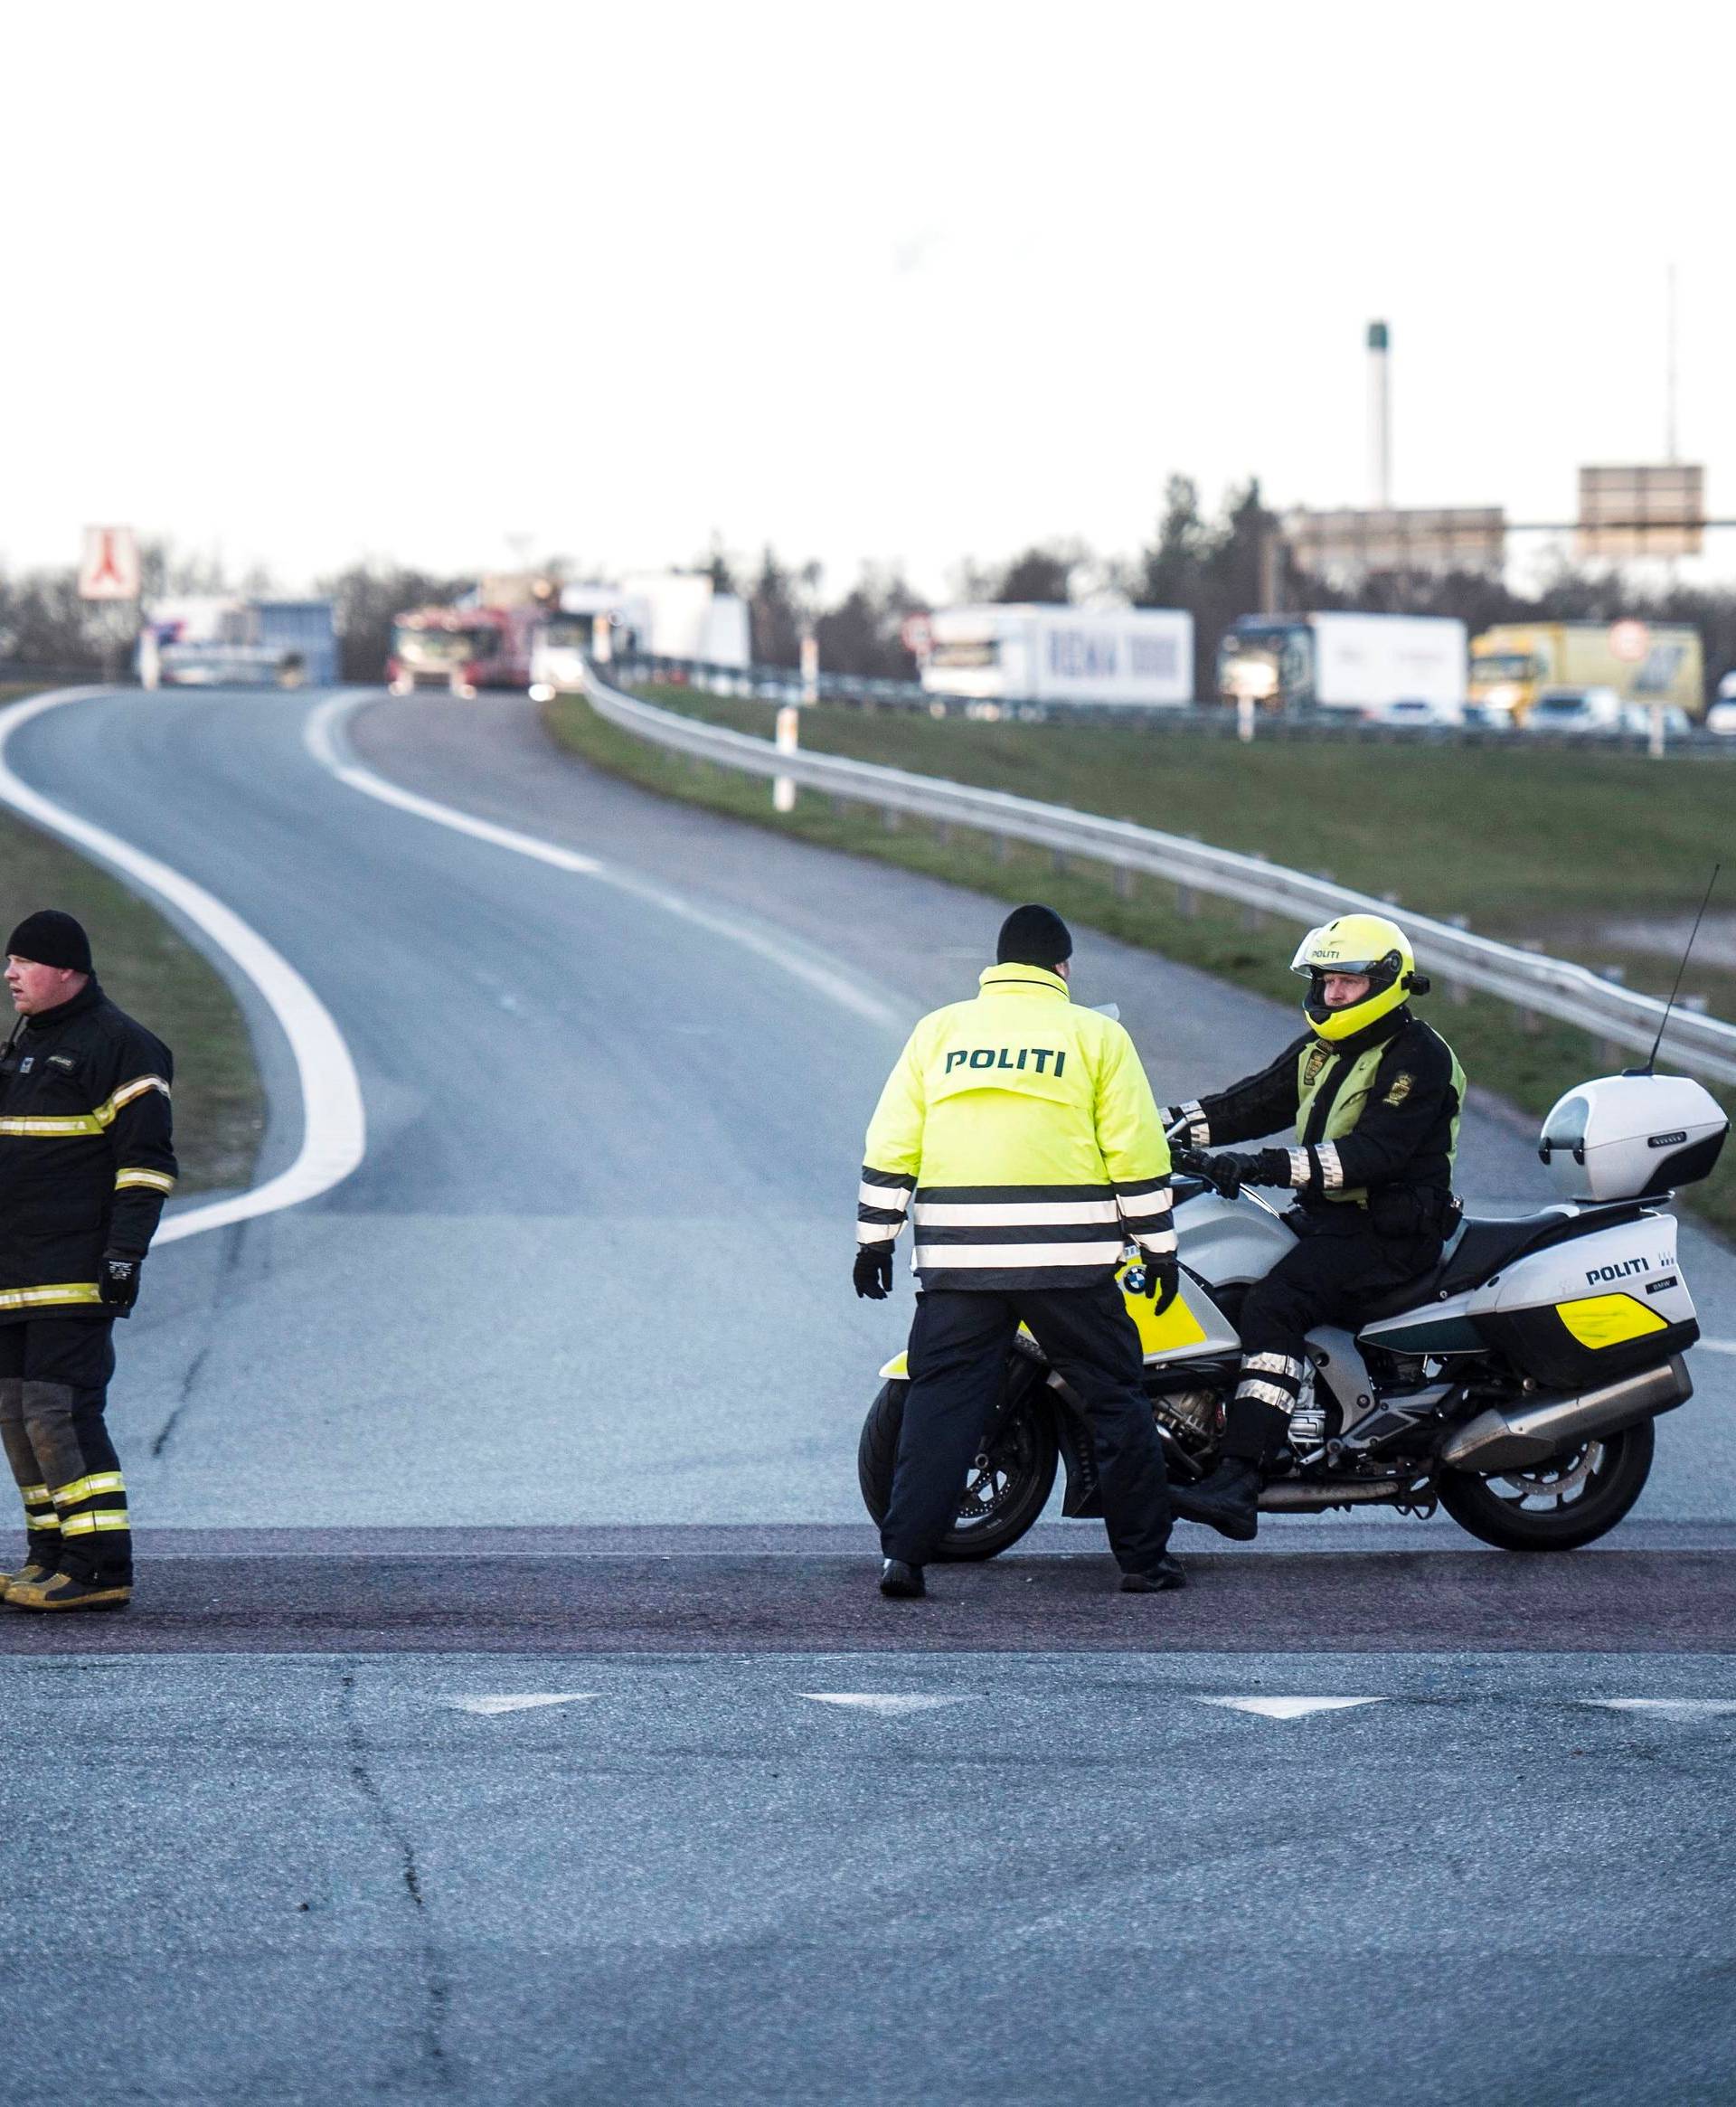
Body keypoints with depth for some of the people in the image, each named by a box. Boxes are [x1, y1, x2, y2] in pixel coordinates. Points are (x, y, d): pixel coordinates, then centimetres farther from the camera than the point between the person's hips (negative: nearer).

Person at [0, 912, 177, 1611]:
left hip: (76, 1276, -9)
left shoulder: (117, 1047, -8)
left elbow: (146, 1160, -12)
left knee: (58, 1412, -15)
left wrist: (125, 1254, -19)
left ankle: (101, 1569, -13)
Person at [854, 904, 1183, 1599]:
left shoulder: (939, 1031, 10)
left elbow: (891, 1144, 7)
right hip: (1067, 1256, -2)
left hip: (957, 1257, 2)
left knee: (941, 1402, 5)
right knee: (1114, 1400, 9)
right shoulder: (1096, 1035, 4)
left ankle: (904, 1553, -5)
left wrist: (874, 1237, 12)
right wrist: (1159, 1247, 7)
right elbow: (1136, 1152, 1)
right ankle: (1143, 1557, 11)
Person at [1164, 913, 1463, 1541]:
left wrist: (1265, 1167, -32)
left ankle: (1237, 1486, -40)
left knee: (1274, 1305, -30)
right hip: (1326, 1218, 10)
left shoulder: (1417, 1057, -12)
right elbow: (1250, 1103, 14)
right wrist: (1158, 1126, -1)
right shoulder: (1321, 1049, 17)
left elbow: (1374, 1153, -24)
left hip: (1390, 1231, -10)